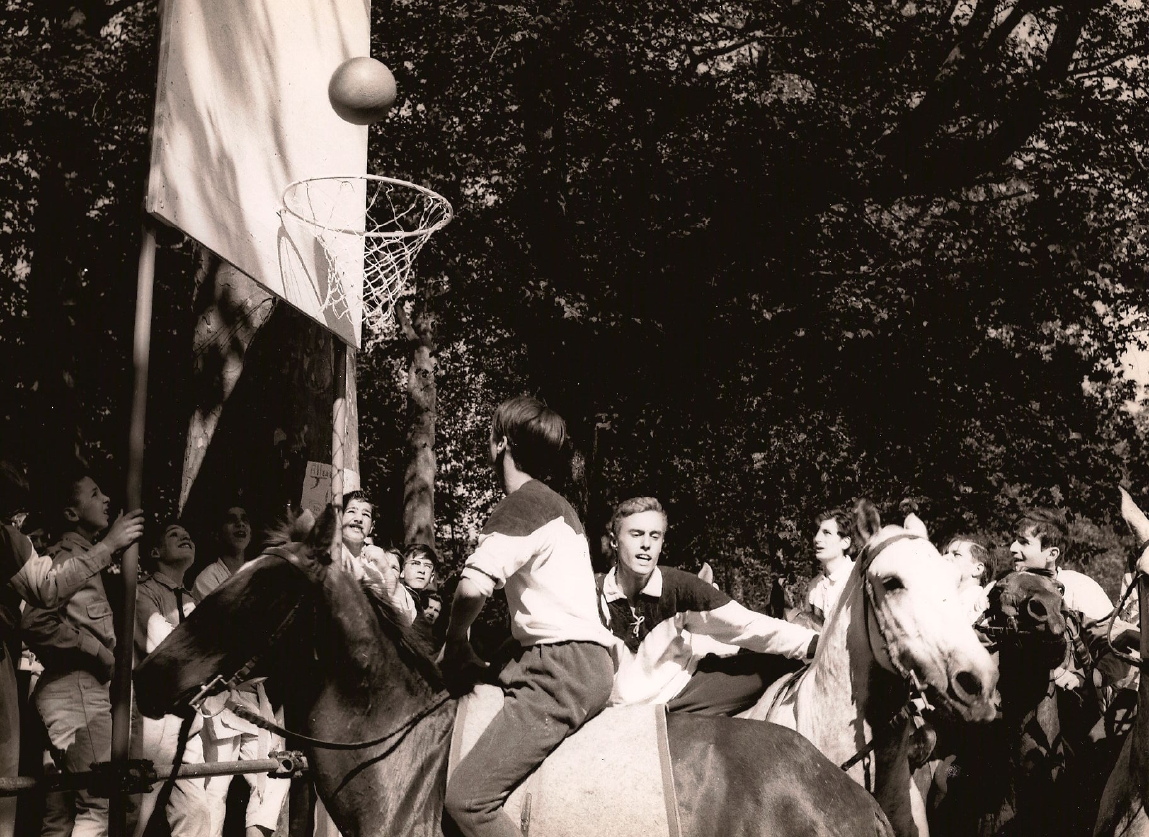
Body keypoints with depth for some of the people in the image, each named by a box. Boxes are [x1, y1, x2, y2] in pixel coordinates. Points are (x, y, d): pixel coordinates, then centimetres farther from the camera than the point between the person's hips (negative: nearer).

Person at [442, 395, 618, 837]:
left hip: (562, 667, -11)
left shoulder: (523, 502, -9)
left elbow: (473, 587, -23)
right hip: (585, 660, 11)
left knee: (466, 797, -17)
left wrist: (456, 641, -4)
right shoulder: (555, 504, 23)